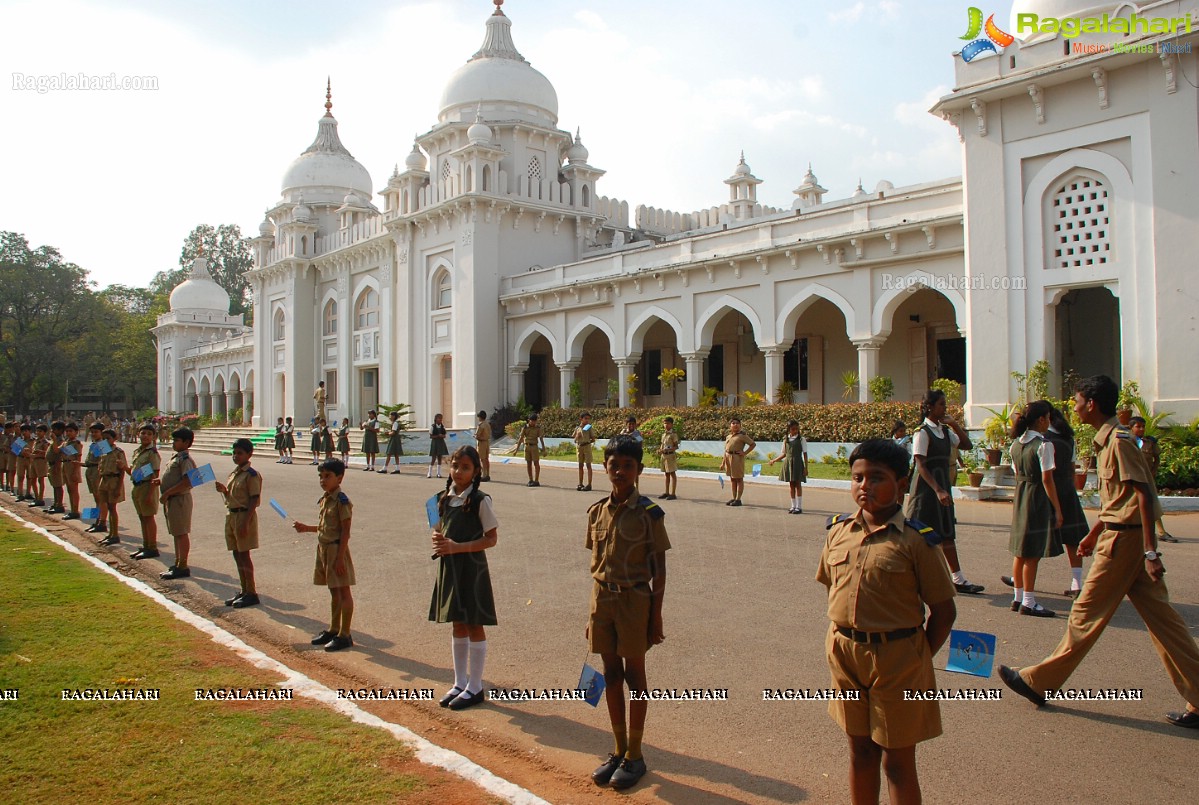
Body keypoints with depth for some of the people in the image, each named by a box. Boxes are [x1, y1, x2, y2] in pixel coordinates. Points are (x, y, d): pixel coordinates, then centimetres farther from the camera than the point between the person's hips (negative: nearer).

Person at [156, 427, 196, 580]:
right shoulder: (176, 457, 14)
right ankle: (178, 563, 26)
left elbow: (187, 482, -25)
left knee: (181, 533, -4)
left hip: (179, 499, -10)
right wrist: (160, 481, 6)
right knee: (176, 533, 17)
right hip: (172, 499, 10)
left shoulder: (185, 459, -17)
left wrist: (167, 493, -23)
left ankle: (183, 567, 2)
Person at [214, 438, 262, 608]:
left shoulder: (251, 475, -14)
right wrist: (224, 490, -1)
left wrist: (245, 523, -22)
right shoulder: (234, 473, 12)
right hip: (232, 515, 9)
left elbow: (254, 500, -17)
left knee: (244, 554, -4)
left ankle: (251, 593, 4)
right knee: (237, 554, 12)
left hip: (244, 515, -9)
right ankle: (244, 591, 21)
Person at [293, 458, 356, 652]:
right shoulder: (325, 499, 10)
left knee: (343, 591, -1)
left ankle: (344, 635, 5)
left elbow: (345, 530, -18)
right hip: (324, 548, 9)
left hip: (336, 549, -9)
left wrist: (340, 557, -20)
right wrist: (306, 528, 10)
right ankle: (333, 630, 29)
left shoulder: (341, 500, -16)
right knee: (334, 592, 18)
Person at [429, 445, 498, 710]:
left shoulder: (480, 500, -13)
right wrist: (438, 539, -6)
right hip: (449, 567, 6)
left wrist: (458, 547, -20)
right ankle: (459, 683, 27)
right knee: (458, 626, 15)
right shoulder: (444, 498, 5)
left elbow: (491, 539, -12)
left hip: (471, 567, -6)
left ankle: (475, 687, 16)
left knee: (474, 626, 4)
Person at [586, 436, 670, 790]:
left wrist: (656, 617, -9)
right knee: (611, 675, 14)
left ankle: (634, 756, 21)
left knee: (634, 676, 7)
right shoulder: (596, 512, 4)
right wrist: (593, 612, 11)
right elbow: (596, 564, 10)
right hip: (602, 598, 5)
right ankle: (619, 750, 28)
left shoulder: (649, 513, -10)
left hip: (633, 600, -5)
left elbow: (659, 569, -7)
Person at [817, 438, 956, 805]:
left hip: (896, 657, -4)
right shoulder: (838, 532, 1)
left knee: (897, 760, 9)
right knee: (860, 751, 19)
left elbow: (944, 610, -8)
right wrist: (843, 640, 7)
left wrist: (917, 660, -7)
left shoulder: (916, 541, -13)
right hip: (845, 653, 4)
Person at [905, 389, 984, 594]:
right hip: (926, 487, -8)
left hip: (942, 485, 8)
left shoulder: (945, 430, 10)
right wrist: (938, 490, -24)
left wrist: (954, 424, -2)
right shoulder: (922, 432, -13)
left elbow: (967, 445, 7)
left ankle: (958, 579, 12)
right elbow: (921, 465, -18)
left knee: (947, 533, 9)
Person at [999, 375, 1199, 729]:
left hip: (1123, 540, -10)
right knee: (1161, 618, 9)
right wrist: (1094, 533, 28)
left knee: (1087, 614, 0)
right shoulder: (1108, 440, 14)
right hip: (1123, 536, 10)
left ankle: (1038, 682, 11)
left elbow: (1144, 496, -20)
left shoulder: (1119, 441, -16)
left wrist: (1151, 552, -22)